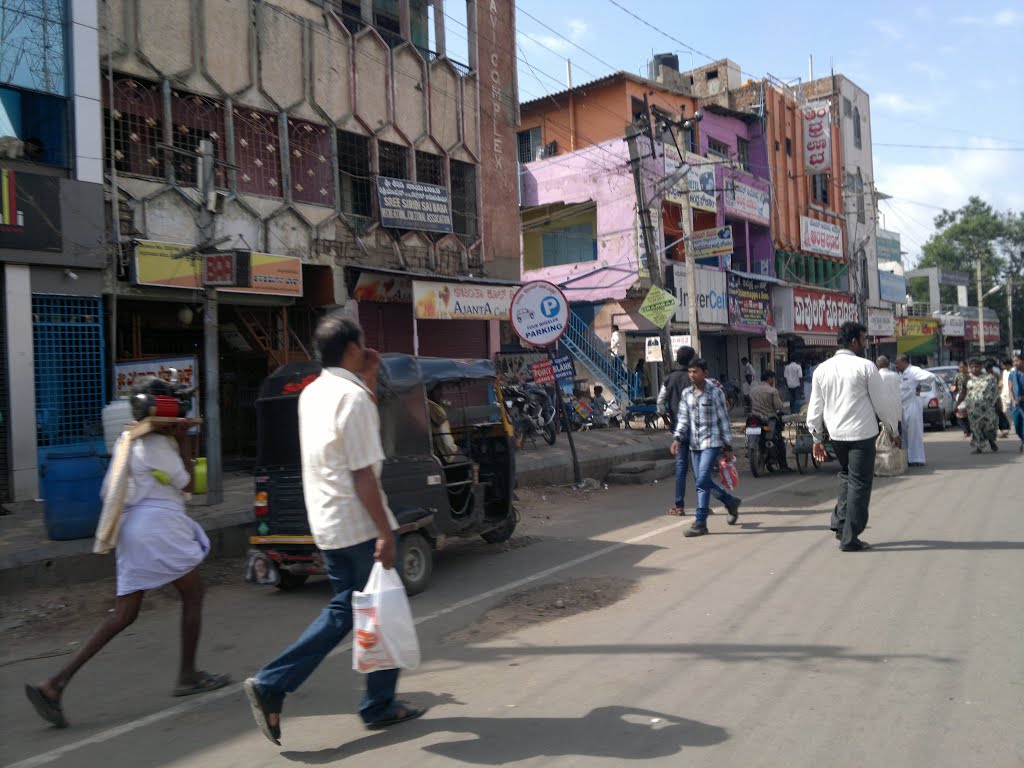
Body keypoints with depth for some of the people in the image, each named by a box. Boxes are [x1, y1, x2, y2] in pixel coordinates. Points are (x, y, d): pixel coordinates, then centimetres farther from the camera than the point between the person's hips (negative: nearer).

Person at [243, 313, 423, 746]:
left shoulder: (311, 394, 10)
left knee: (343, 608, 16)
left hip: (327, 525, 8)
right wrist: (385, 532, -19)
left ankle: (271, 685, 8)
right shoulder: (353, 396, -17)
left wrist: (368, 381, 17)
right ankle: (380, 706, 20)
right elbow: (363, 474, -21)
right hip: (360, 525, -8)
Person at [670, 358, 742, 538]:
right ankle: (731, 502, 34)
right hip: (694, 444, 6)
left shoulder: (715, 393, -5)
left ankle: (700, 523, -8)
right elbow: (683, 418, 8)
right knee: (704, 482, 10)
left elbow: (724, 420, -3)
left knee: (702, 482, -13)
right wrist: (677, 438, -7)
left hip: (711, 443, -6)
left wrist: (728, 447, -3)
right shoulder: (686, 393, 9)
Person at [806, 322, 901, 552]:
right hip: (861, 434, -5)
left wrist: (817, 438, 16)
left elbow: (815, 406, 8)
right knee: (859, 483, 1)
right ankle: (850, 539, 3)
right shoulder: (865, 367, -9)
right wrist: (894, 429, 8)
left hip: (836, 434, 5)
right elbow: (883, 402, -5)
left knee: (846, 476, 24)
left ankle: (840, 523, 16)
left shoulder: (822, 369, 5)